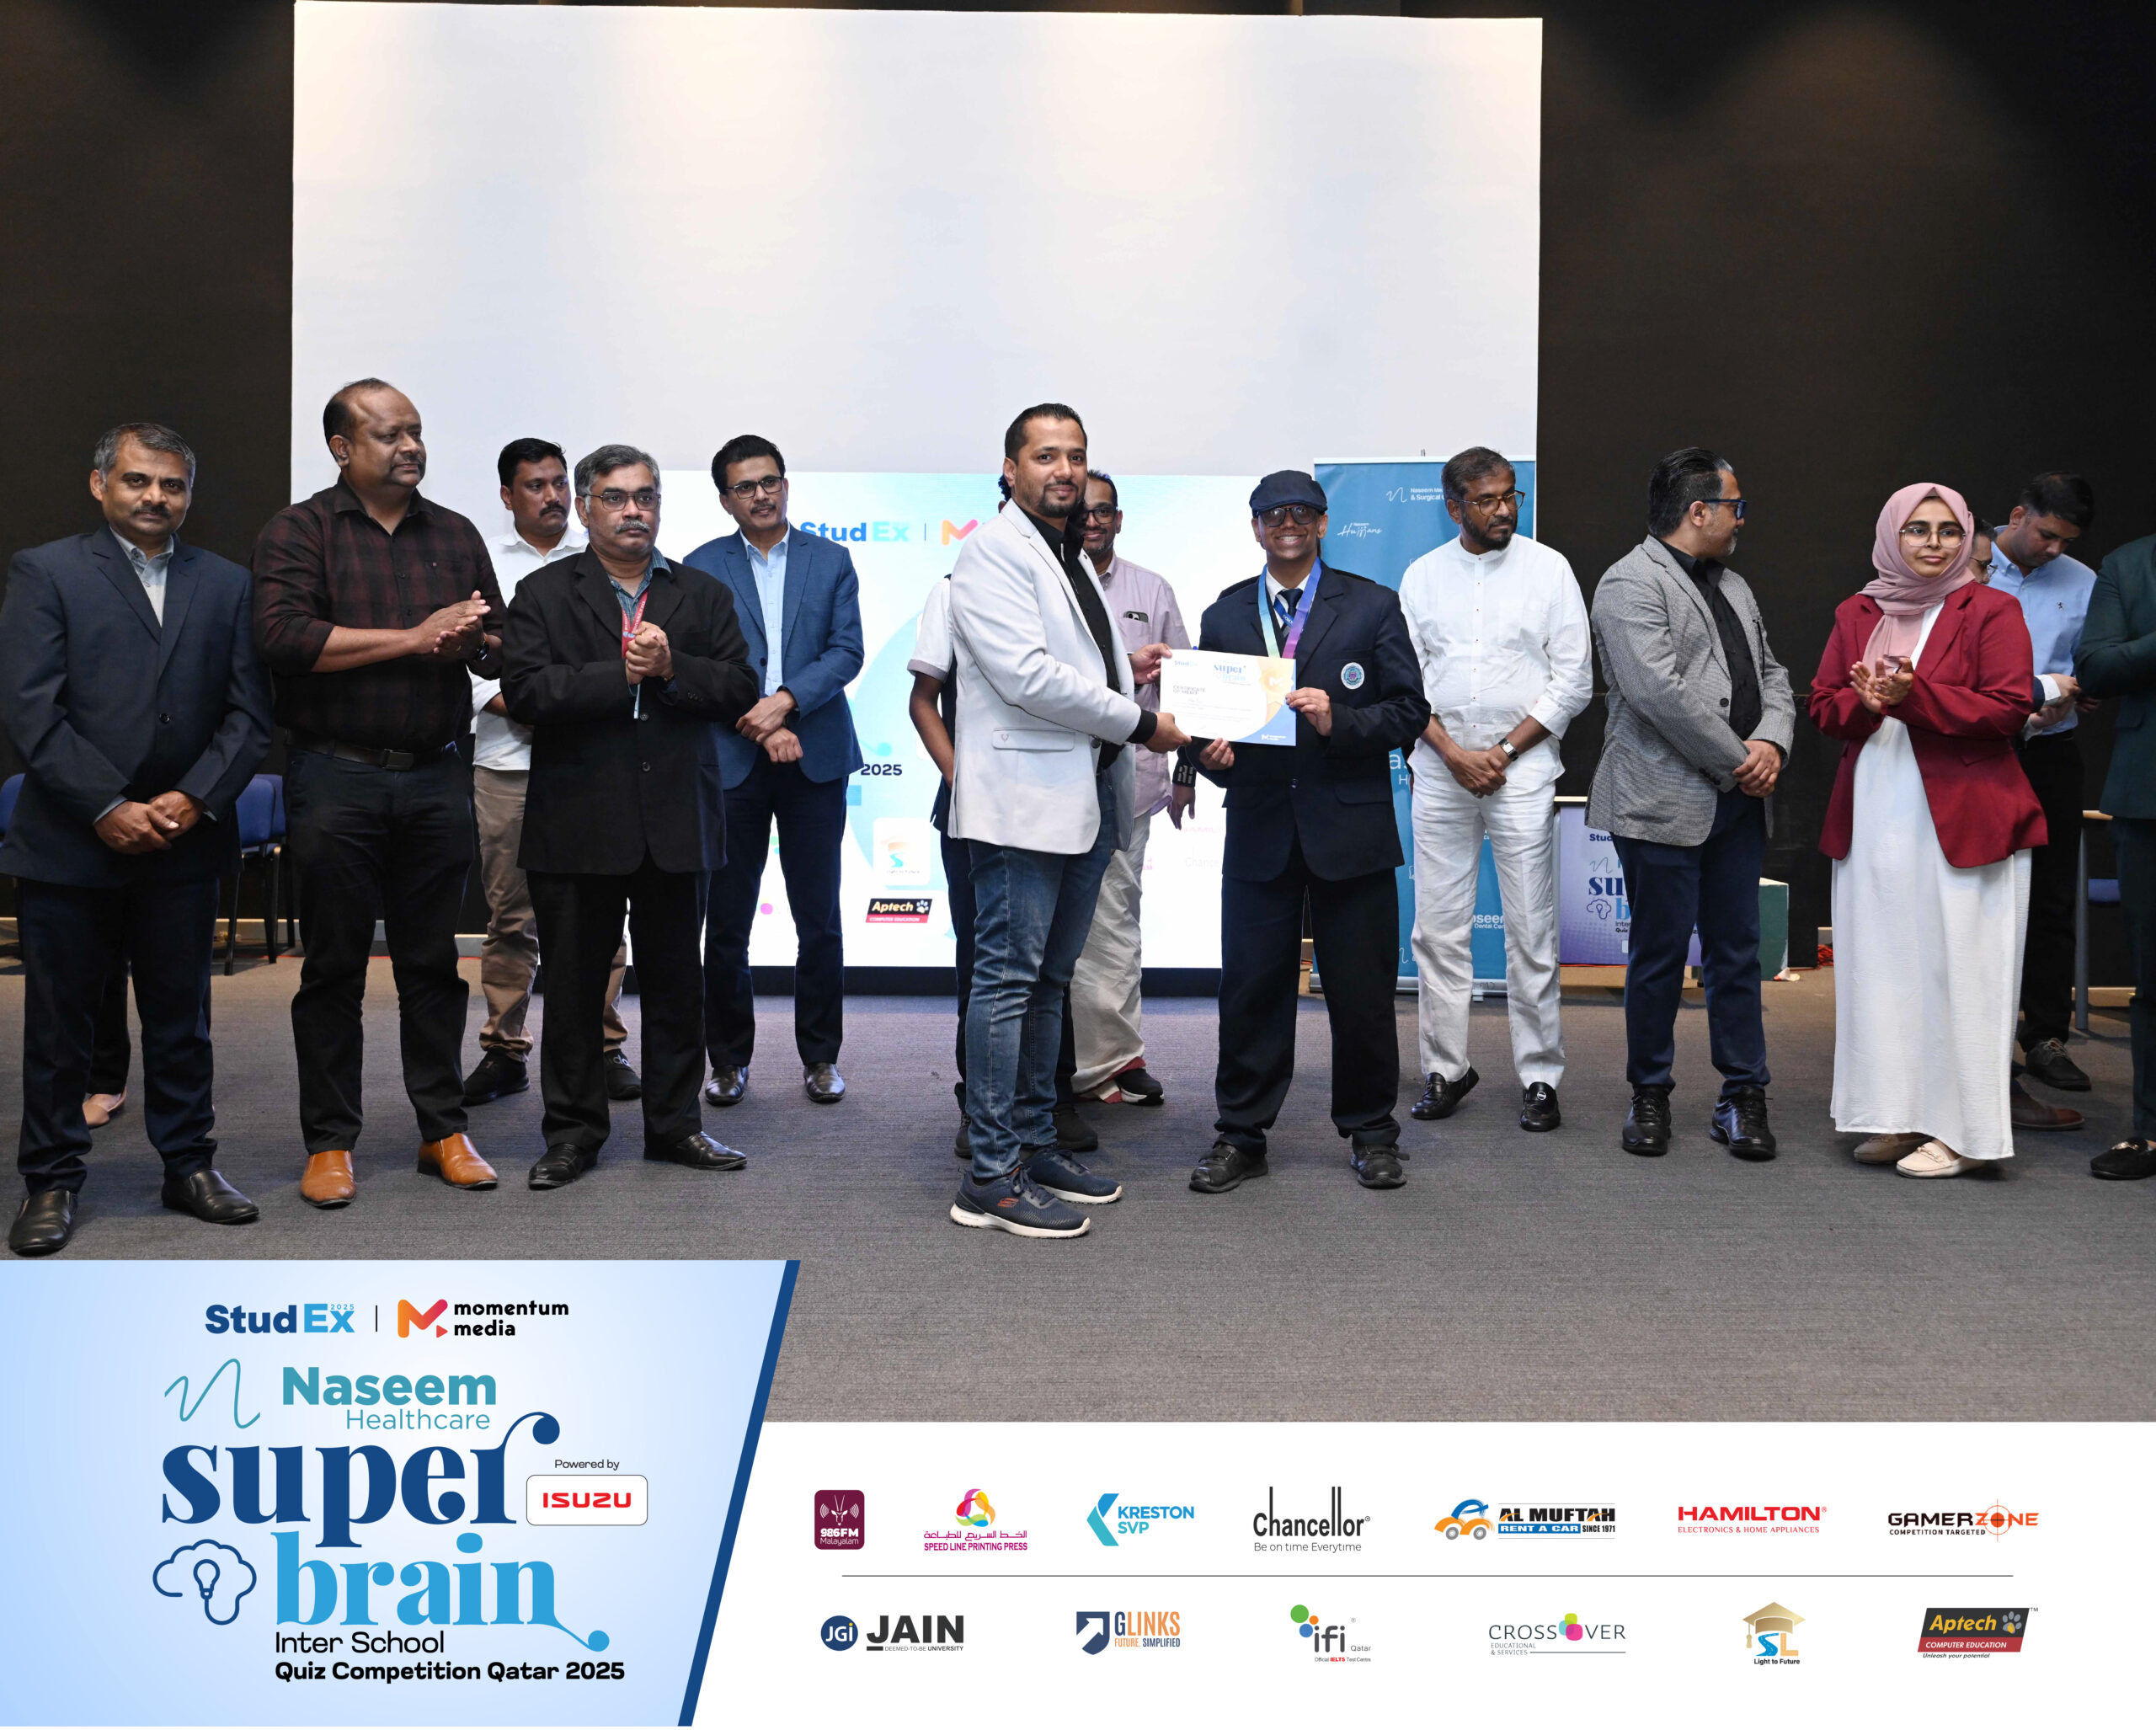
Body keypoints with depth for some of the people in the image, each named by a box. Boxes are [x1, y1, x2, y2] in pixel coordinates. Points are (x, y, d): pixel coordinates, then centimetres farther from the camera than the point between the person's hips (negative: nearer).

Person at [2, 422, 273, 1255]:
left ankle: (189, 1164, 23)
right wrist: (108, 808, -14)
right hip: (69, 842, -2)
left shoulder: (225, 583, 10)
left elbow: (249, 713, 5)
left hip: (182, 843, 2)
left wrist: (194, 799, -9)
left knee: (181, 1016, 11)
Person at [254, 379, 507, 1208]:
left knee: (433, 961, 8)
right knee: (334, 966, 4)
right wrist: (414, 638, -14)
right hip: (336, 774, -3)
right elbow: (284, 635, -14)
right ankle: (329, 1141, 14)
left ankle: (443, 1130, 17)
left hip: (436, 775, 3)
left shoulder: (455, 534, 15)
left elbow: (501, 647, 13)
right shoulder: (299, 531, 2)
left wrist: (471, 643, -11)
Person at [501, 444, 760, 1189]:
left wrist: (672, 669, -14)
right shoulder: (543, 593, 5)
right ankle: (573, 1130, 18)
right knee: (573, 985, 5)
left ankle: (675, 1123, 22)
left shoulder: (704, 594, 12)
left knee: (676, 980, 10)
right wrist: (621, 672, -14)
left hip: (677, 822, 2)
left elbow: (739, 689, 2)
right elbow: (525, 690, -10)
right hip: (577, 826, -2)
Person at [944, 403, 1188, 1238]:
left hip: (1087, 797, 9)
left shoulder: (1073, 557, 22)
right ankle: (990, 1178, -2)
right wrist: (1139, 722, -13)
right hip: (1023, 800, -9)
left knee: (1048, 981, 14)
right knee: (1007, 979, -7)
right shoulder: (993, 550, -8)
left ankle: (1035, 1145, 23)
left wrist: (1127, 669, 8)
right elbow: (1027, 675, -19)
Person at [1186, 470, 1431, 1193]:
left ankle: (1369, 1134, 21)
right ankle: (1240, 1136, 16)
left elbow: (1409, 711, 1)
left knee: (1362, 991, 5)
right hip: (1258, 829, 2)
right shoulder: (1224, 615, 12)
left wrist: (1338, 720, -15)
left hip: (1351, 829, -1)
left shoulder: (1372, 606, 6)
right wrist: (1210, 752, -9)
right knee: (1251, 988, 4)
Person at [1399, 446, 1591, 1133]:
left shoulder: (1548, 568, 4)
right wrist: (1454, 753, -8)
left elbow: (1574, 679, 0)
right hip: (1440, 766, 2)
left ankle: (1539, 1077, 8)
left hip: (1522, 764, -2)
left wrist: (1503, 753, -8)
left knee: (1532, 932, -1)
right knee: (1438, 928, 4)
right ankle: (1445, 1069, 15)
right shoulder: (1422, 575, 9)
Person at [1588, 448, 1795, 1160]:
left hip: (1737, 804, 8)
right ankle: (1650, 1095, 16)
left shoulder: (1733, 586, 19)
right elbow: (1662, 694, -20)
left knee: (1737, 952, 10)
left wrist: (1772, 741, -2)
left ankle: (1743, 1096, 18)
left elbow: (1770, 674, 19)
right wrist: (1738, 762, -13)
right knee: (1660, 954, 2)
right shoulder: (1631, 584, -10)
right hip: (1665, 801, -7)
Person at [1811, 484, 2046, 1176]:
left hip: (1963, 820, -4)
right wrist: (1864, 702, -12)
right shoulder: (1856, 614, 13)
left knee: (1957, 968, -3)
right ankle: (1895, 1116, 17)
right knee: (1881, 964, 7)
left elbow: (2008, 709, -9)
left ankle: (1959, 1129, 5)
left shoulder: (1990, 610, 0)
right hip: (1873, 820, 5)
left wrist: (1914, 694, -20)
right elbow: (1823, 705, 11)